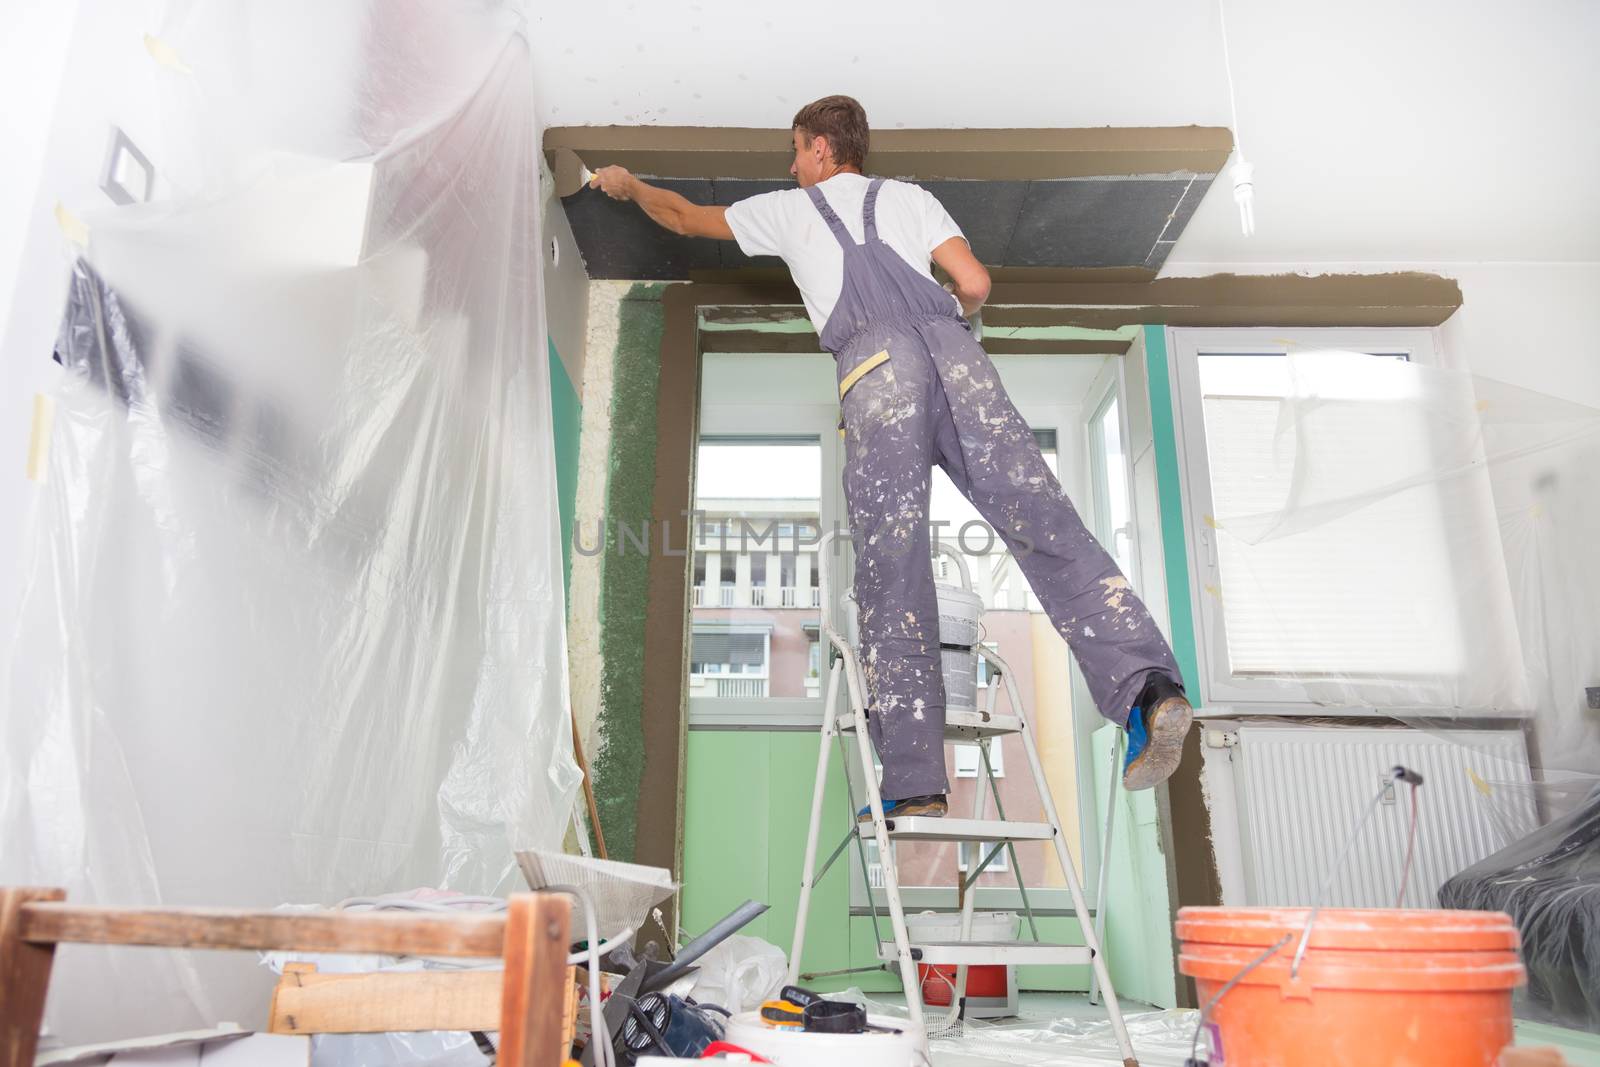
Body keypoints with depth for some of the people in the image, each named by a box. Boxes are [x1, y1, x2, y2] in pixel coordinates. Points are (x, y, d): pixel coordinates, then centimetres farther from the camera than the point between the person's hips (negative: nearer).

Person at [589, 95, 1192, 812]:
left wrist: (630, 186, 61)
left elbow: (687, 218, 42)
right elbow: (975, 284, 16)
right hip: (952, 354, 3)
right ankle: (1146, 684, -22)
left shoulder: (789, 209, 28)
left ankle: (915, 782, -9)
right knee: (1049, 530, -6)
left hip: (872, 368, -2)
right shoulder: (909, 197, 30)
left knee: (892, 576, -6)